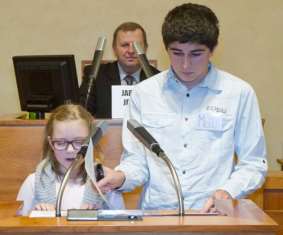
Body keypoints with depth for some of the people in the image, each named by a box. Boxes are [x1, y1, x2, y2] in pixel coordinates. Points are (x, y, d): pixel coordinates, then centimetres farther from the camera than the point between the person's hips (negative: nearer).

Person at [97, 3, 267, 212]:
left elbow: (253, 164, 8)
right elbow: (137, 159, 11)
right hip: (156, 213, 1)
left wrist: (227, 192, -8)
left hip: (214, 214, -1)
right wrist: (121, 177, -9)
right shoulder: (143, 93, 8)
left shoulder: (240, 93, 2)